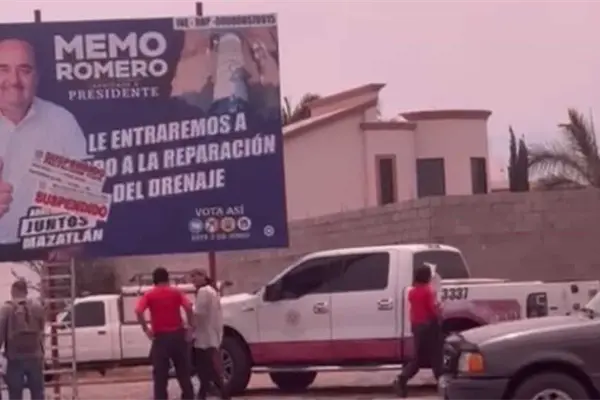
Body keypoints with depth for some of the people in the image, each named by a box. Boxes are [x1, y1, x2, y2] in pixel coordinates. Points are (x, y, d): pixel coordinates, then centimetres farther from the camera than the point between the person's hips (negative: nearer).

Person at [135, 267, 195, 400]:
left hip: (161, 337, -1)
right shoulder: (176, 292, 6)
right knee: (184, 373, 11)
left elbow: (138, 311, -14)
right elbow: (188, 306, -11)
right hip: (177, 335, 1)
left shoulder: (149, 295, 3)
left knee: (160, 376, 3)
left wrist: (146, 329, -6)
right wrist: (190, 325, -3)